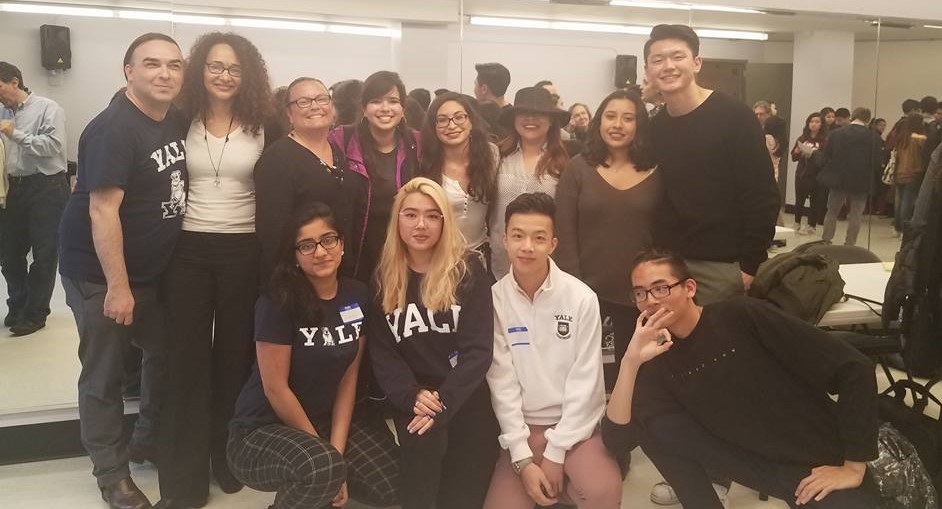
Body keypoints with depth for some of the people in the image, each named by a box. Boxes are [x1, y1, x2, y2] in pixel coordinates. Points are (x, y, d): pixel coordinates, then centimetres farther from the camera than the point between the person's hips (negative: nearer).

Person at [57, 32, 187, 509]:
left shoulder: (178, 121, 2)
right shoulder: (113, 128, -20)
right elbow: (102, 208, -24)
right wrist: (118, 286, -24)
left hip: (155, 268, 8)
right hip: (100, 274, -8)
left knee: (168, 354, 18)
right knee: (104, 374, 6)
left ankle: (148, 440, 38)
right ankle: (111, 471, 21)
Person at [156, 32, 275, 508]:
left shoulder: (262, 128, 1)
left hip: (244, 252, 0)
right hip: (188, 251, 0)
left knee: (235, 356, 9)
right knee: (185, 358, 3)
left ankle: (229, 460, 25)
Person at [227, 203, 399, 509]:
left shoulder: (358, 296, -1)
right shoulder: (278, 302, -19)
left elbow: (348, 378, 1)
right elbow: (275, 388, -17)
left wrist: (337, 450, -7)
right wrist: (324, 453, -11)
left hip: (326, 421, 6)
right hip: (262, 431, -6)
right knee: (320, 469, -35)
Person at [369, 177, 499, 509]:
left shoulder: (468, 271, -1)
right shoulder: (384, 279, 6)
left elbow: (478, 349, -9)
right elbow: (381, 351, 1)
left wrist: (444, 402, -21)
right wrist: (412, 396, -17)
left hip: (466, 399, -1)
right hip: (413, 399, 1)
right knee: (423, 440, -31)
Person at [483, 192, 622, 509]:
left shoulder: (581, 298, -9)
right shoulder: (494, 300, -6)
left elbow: (584, 382, -8)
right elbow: (501, 382, -7)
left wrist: (555, 454, -10)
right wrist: (523, 460, -11)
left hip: (575, 427, -1)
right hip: (522, 428, 2)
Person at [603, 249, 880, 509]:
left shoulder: (741, 316, -18)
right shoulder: (659, 361, -2)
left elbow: (854, 367, -18)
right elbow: (617, 440, -13)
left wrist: (854, 467, -14)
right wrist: (631, 361, -24)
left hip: (820, 465, -4)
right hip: (756, 461, 4)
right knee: (653, 427, -13)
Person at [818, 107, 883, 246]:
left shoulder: (836, 134, -4)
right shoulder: (874, 137, -8)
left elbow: (826, 157, -3)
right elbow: (877, 162, -7)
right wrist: (868, 170, 12)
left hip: (838, 179, 1)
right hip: (861, 182, -1)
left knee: (831, 213, 12)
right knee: (855, 215, 8)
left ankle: (825, 242, 12)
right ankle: (849, 245, 7)